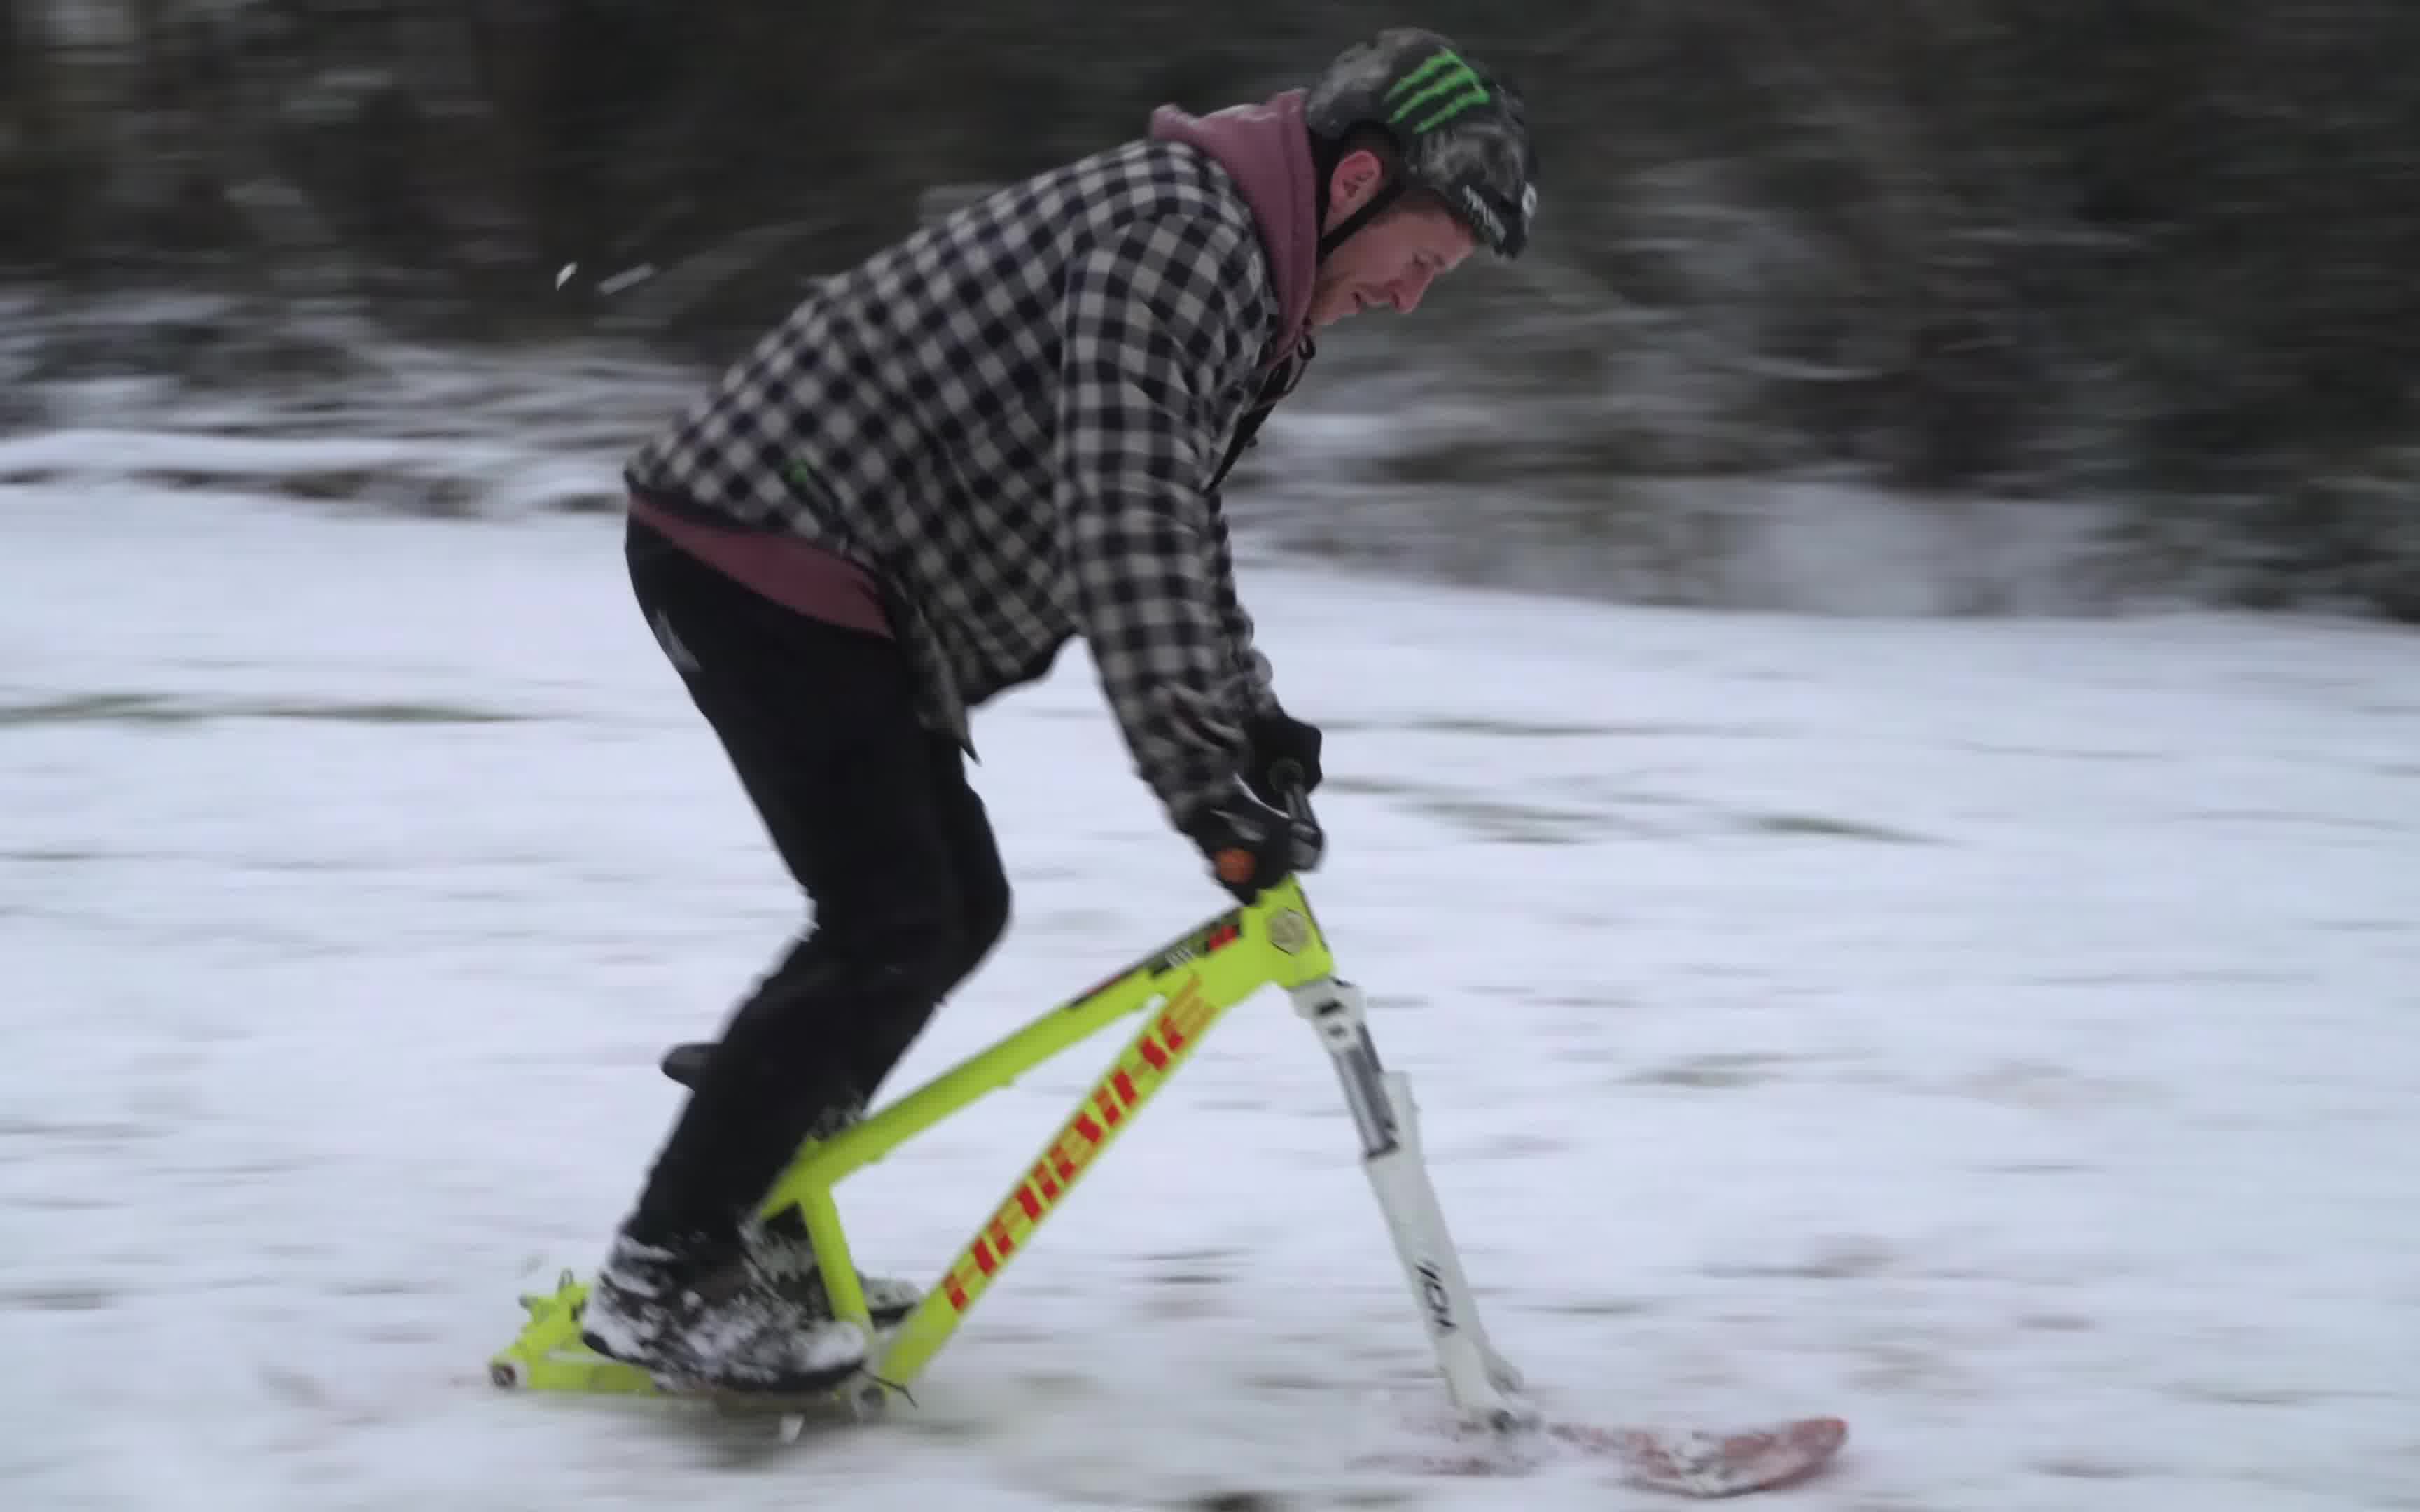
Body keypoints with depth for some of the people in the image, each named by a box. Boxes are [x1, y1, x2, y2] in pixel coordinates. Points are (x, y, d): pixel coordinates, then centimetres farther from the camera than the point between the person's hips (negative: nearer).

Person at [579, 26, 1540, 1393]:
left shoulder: (1246, 279, 14)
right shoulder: (1187, 229, -20)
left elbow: (1178, 512, 26)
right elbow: (1124, 509, -30)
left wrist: (1250, 716, 13)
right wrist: (1204, 778, -32)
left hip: (821, 568, 11)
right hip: (760, 548, -11)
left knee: (958, 909, 13)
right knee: (894, 926, -11)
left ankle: (740, 1227, 22)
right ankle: (659, 1281, -4)